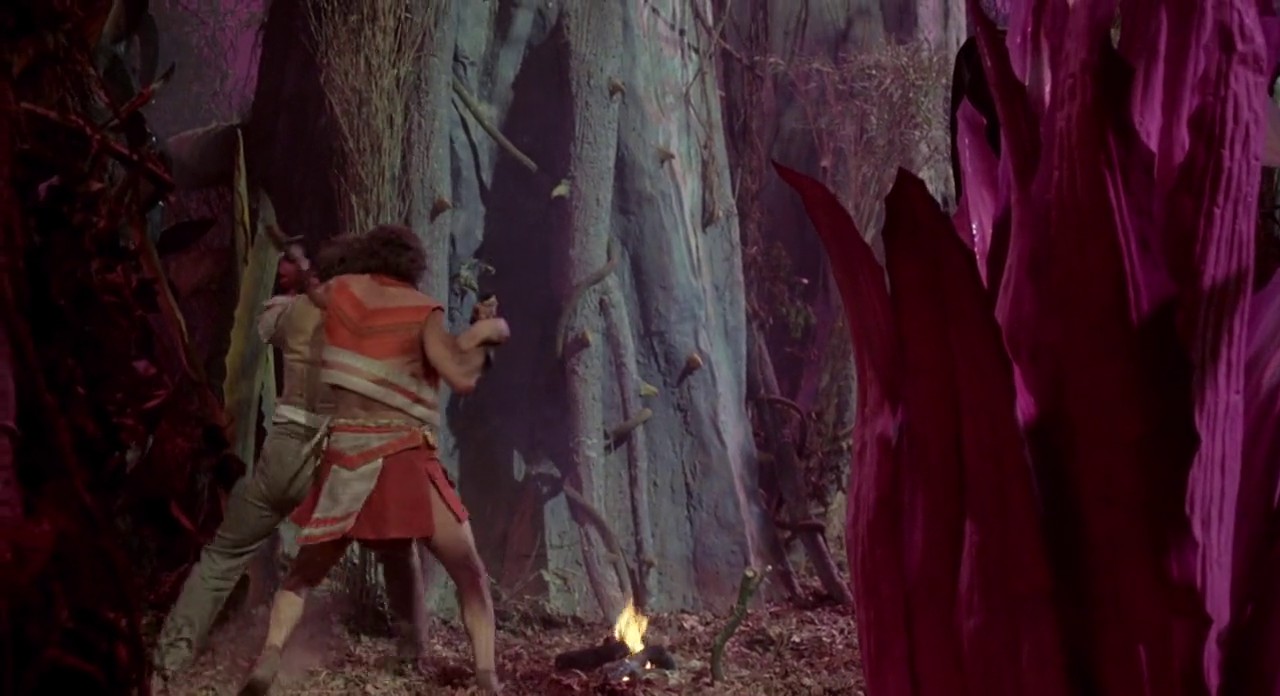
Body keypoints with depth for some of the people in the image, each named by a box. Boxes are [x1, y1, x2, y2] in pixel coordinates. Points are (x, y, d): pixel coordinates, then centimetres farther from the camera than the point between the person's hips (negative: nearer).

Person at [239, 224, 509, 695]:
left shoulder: (339, 290, 10)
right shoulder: (422, 309, 0)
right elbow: (462, 378, -9)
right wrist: (484, 341, 7)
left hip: (347, 457, 3)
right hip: (407, 459, -3)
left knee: (303, 575, 16)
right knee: (472, 577, 6)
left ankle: (269, 654, -8)